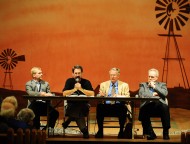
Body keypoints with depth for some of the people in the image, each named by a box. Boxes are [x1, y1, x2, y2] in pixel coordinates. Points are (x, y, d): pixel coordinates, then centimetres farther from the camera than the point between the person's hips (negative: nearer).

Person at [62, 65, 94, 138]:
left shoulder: (86, 82, 5)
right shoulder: (69, 81, 7)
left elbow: (92, 94, -11)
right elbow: (64, 93, -7)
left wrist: (81, 89, -16)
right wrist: (74, 89, -16)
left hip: (83, 105, 0)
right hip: (71, 105, 0)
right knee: (78, 112, -33)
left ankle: (68, 121, -20)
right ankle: (84, 130, -29)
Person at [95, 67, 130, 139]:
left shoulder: (124, 85, 14)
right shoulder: (103, 84, 18)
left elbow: (127, 97, 1)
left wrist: (118, 96, -19)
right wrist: (100, 95, -16)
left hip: (119, 107, -1)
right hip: (106, 107, 1)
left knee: (124, 108, -35)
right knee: (99, 106, -31)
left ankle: (121, 130, -18)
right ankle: (100, 131, -20)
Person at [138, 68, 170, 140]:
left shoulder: (162, 85, 23)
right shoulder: (143, 85, 23)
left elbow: (165, 93, 1)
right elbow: (141, 95, 3)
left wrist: (154, 86, 4)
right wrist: (153, 94, 2)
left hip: (159, 104, 0)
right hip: (148, 105, 0)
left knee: (165, 108, -35)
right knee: (143, 110, -35)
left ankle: (166, 132, -23)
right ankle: (150, 133, -21)